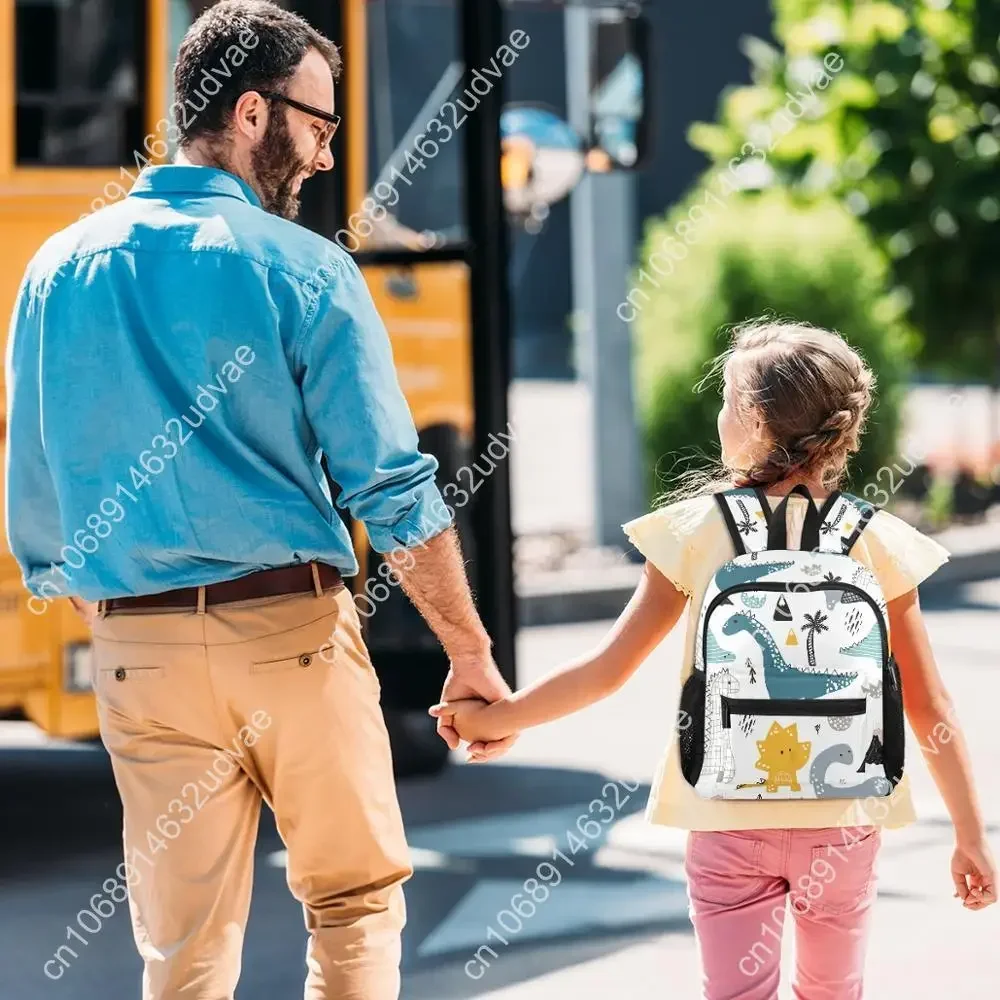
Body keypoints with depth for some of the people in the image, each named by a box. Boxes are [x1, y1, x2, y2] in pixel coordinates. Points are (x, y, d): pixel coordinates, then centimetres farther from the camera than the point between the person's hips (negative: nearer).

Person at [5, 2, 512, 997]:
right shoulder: (302, 270, -6)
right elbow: (393, 490, -8)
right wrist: (472, 653, 0)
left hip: (139, 648, 4)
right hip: (290, 627, -3)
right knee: (355, 902, 12)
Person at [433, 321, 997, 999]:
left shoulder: (698, 531, -7)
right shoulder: (876, 542, -4)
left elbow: (608, 671, -4)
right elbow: (929, 706, -2)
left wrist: (496, 718, 10)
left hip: (728, 819, -1)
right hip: (842, 819, 1)